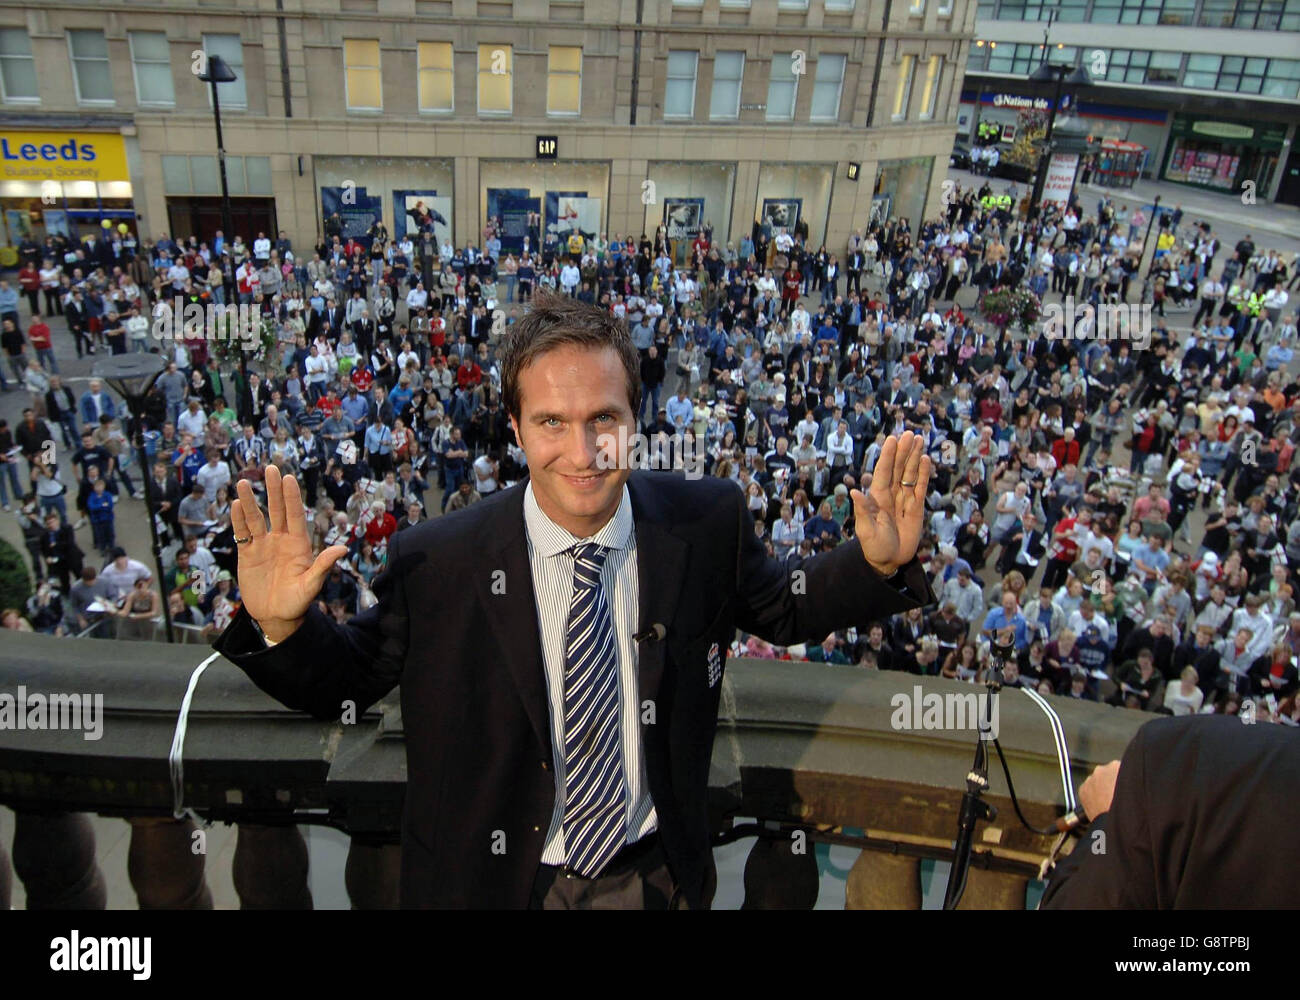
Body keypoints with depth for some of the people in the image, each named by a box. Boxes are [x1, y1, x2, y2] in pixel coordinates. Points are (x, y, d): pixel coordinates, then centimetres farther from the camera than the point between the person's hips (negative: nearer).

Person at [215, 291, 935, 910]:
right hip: (495, 883, -1)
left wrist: (880, 562, -15)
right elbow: (342, 683, -8)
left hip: (657, 875, 2)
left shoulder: (708, 522, -15)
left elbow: (785, 611, 2)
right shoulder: (434, 565, -21)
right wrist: (282, 625, -29)